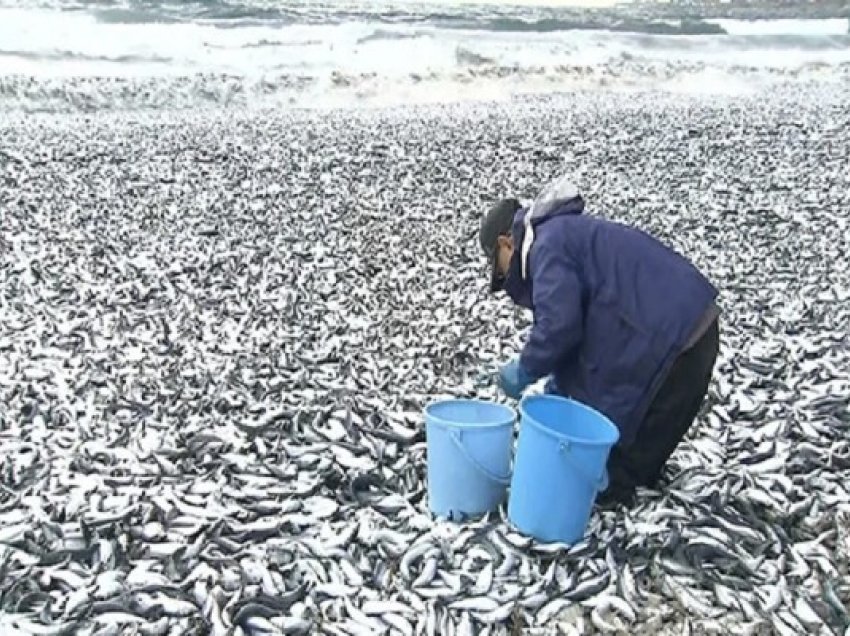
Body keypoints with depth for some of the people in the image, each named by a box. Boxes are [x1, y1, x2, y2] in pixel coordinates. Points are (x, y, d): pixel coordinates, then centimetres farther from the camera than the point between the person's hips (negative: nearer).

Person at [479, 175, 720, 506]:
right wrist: (558, 385, 25)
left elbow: (558, 325, -19)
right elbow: (580, 324, 27)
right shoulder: (568, 232, 23)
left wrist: (524, 371, -2)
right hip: (692, 324, 10)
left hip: (668, 338, -10)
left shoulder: (547, 245, -9)